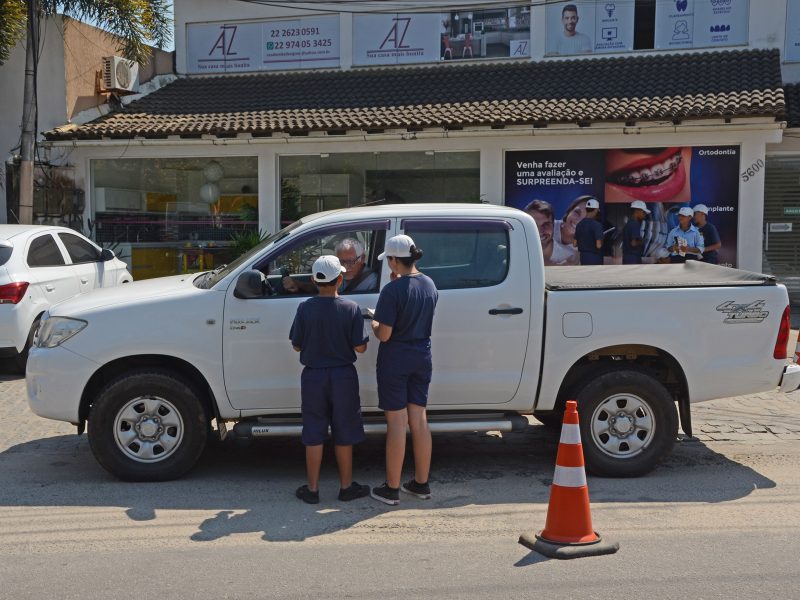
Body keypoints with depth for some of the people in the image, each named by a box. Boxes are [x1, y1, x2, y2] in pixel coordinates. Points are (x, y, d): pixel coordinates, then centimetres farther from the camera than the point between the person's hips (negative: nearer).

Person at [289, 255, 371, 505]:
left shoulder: (305, 309, -9)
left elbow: (296, 346, -1)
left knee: (313, 436, 9)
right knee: (344, 435, 12)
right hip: (343, 376, 0)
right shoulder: (351, 308, -10)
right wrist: (366, 341, 11)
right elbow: (359, 347, -10)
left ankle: (312, 489, 15)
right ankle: (346, 486, 20)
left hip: (313, 376, 0)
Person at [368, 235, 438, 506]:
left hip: (395, 360, -6)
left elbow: (384, 334, -20)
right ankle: (421, 483, 22)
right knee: (419, 420, 13)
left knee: (397, 423, 1)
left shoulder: (393, 290, -20)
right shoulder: (429, 285, 3)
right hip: (422, 356, 7)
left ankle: (392, 489, 10)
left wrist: (373, 323, 2)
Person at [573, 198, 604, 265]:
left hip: (583, 256, 7)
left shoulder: (580, 224, 5)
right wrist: (602, 241, -2)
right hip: (595, 257, -7)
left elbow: (575, 243, 10)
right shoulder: (596, 225, -17)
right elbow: (598, 245, -22)